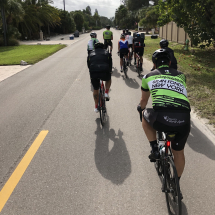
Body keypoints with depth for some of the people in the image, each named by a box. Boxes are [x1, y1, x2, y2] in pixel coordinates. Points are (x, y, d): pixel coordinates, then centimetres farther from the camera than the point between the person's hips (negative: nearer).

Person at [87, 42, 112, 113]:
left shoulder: (91, 54, 24)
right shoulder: (106, 52, 22)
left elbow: (88, 65, 27)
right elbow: (110, 64, 25)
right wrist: (109, 72, 41)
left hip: (93, 73, 1)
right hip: (104, 72, -1)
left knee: (95, 90, 22)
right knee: (108, 79, 36)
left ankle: (96, 107, 29)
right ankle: (106, 93, 19)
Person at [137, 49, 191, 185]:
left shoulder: (149, 76, 21)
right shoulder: (181, 76, 25)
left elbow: (144, 100, 37)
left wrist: (140, 108, 59)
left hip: (161, 117, -2)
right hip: (183, 120, 3)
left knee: (146, 118, 33)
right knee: (178, 152, 27)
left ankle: (155, 149, 23)